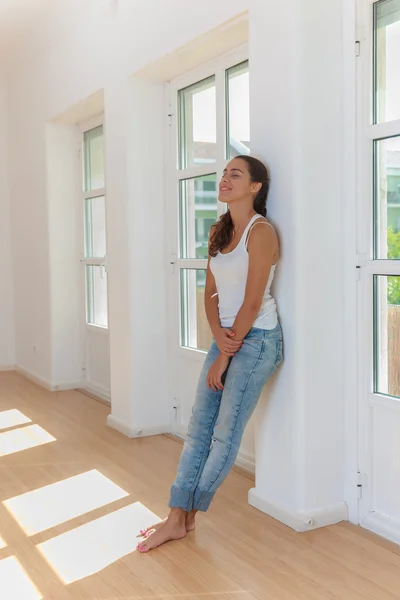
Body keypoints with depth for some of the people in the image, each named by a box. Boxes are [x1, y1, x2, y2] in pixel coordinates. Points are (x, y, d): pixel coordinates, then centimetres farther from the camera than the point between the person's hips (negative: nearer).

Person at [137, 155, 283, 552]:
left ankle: (186, 515, 17)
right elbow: (211, 292, 9)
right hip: (225, 337, 8)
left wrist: (224, 358, -12)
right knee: (198, 428, 5)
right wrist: (218, 334, -9)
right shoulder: (219, 232, 10)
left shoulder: (260, 231, -14)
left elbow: (252, 302, -17)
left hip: (256, 339, -8)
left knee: (225, 433, 1)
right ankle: (177, 519, 12)